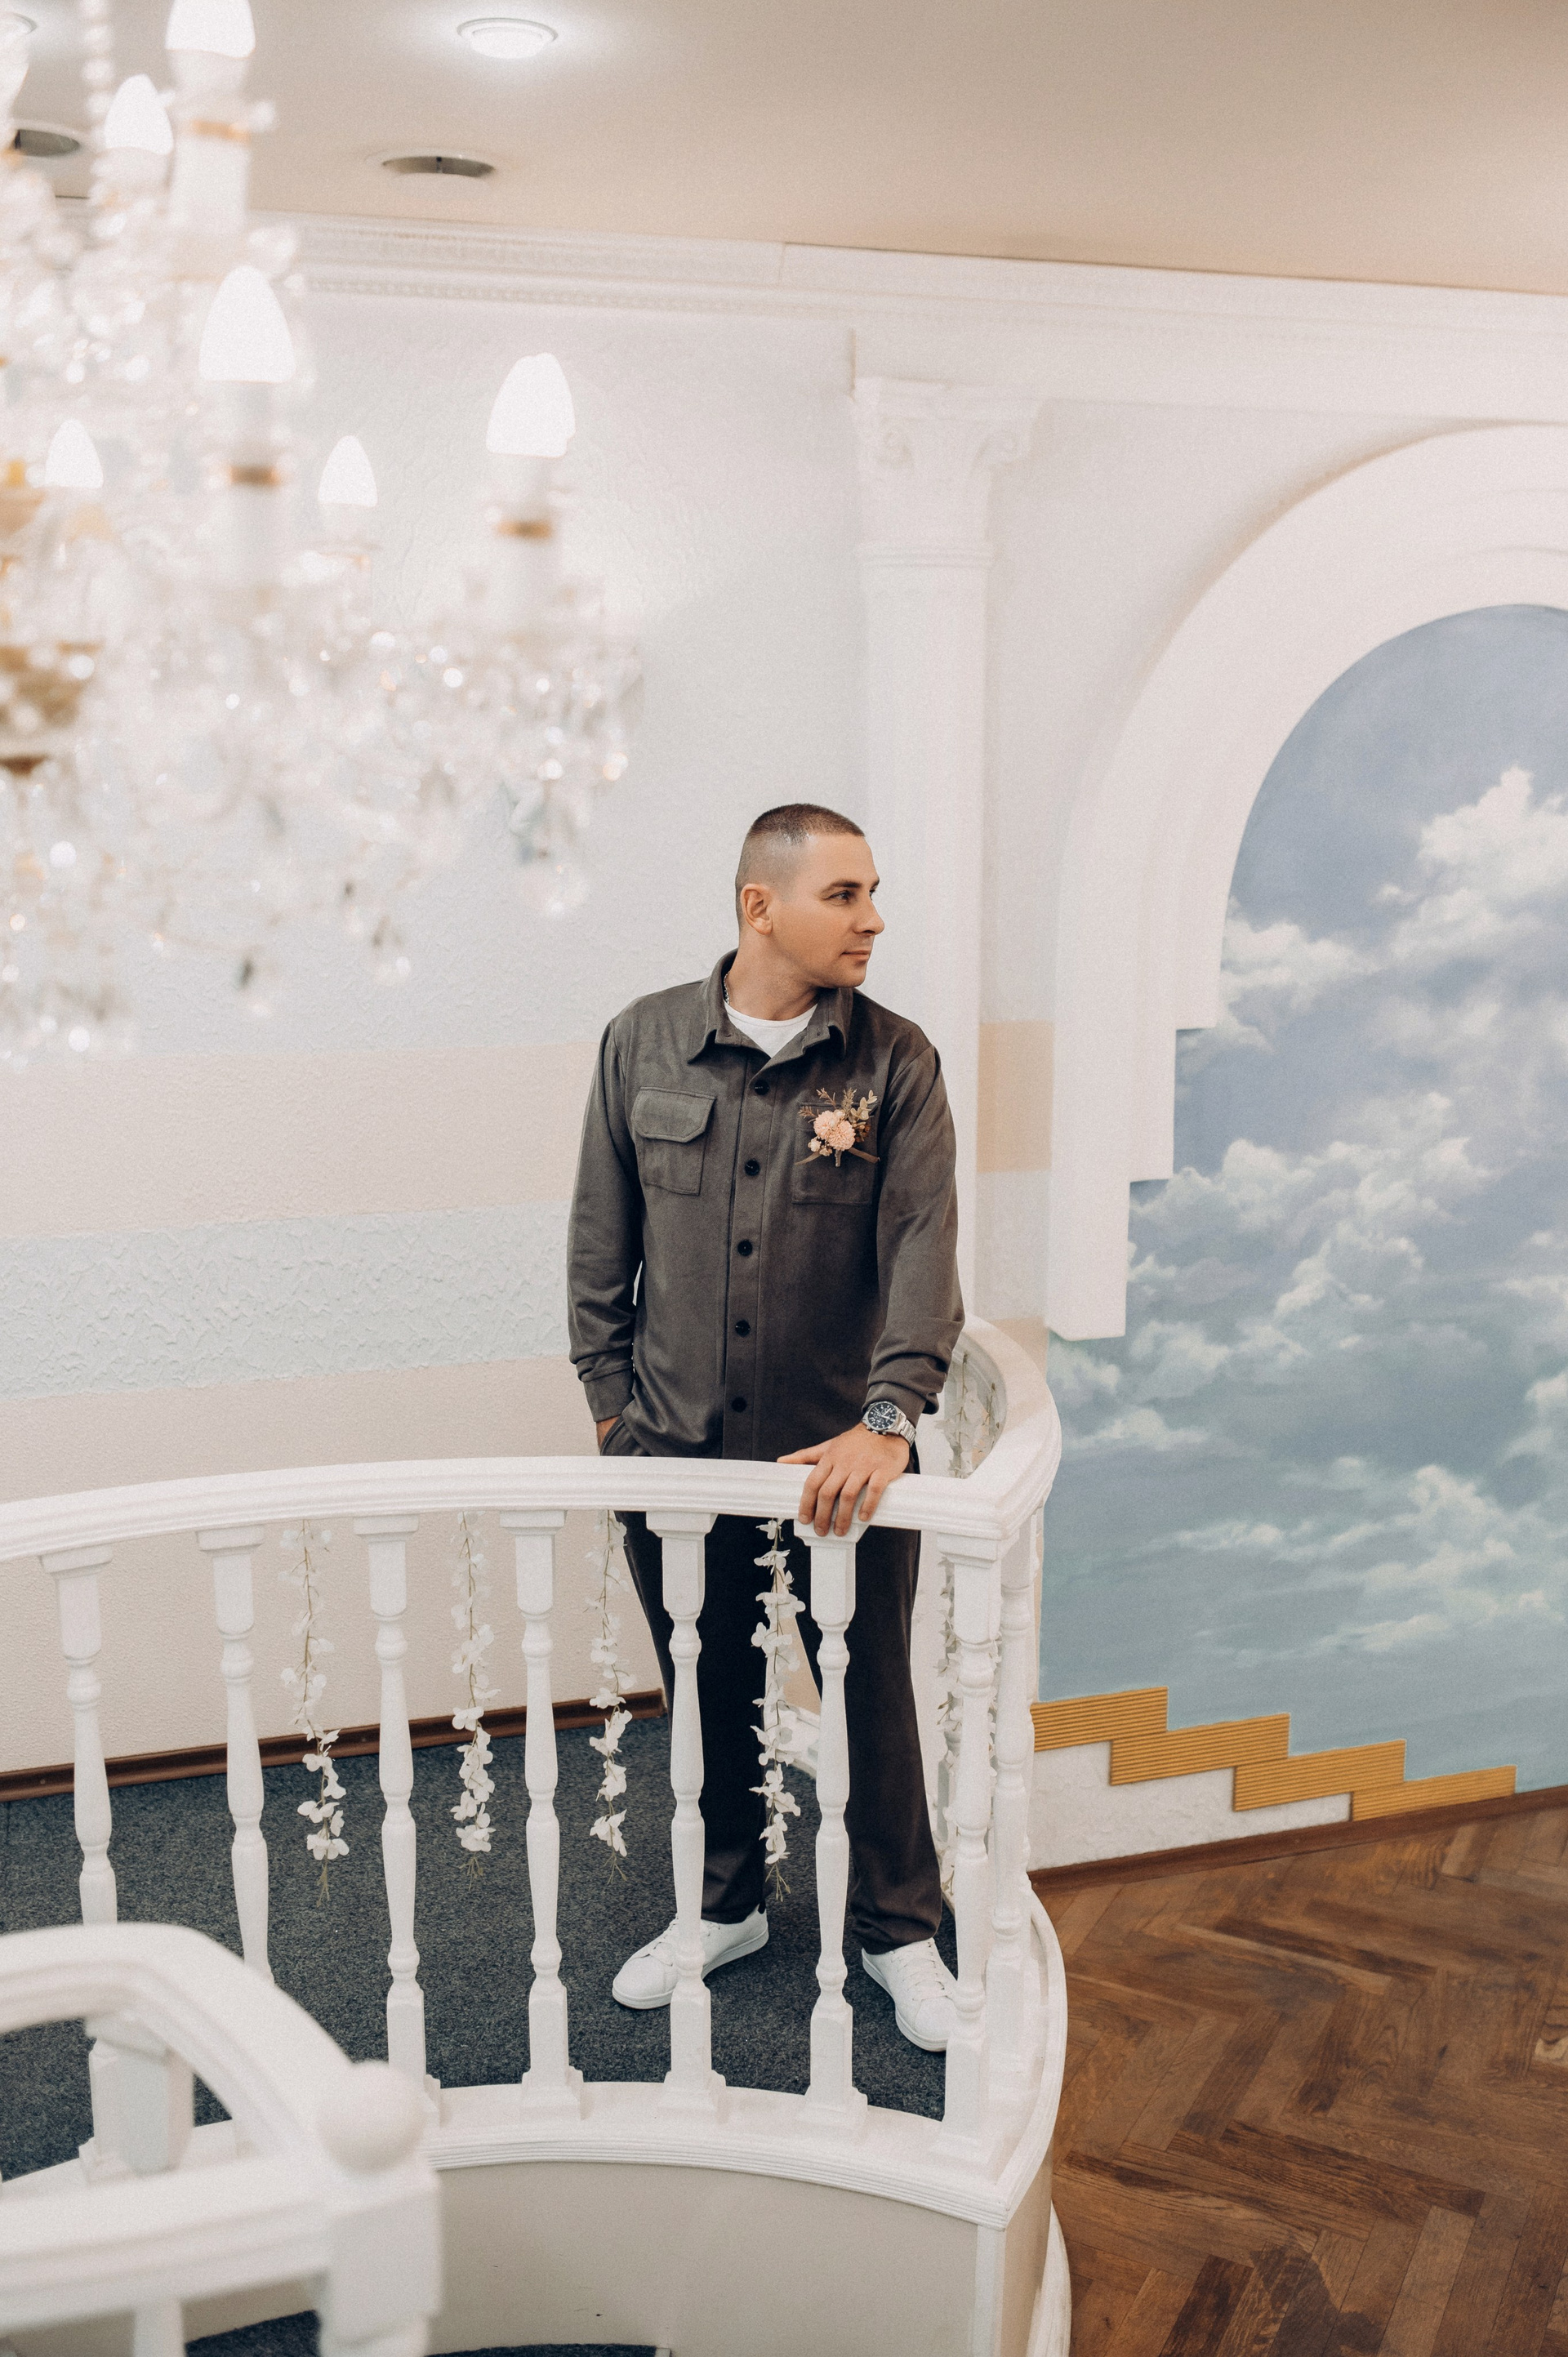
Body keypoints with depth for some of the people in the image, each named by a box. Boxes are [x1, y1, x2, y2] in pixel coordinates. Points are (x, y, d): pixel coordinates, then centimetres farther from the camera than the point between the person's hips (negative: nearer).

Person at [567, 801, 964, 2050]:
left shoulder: (896, 1063, -7)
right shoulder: (643, 1044, -1)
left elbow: (924, 1245, -16)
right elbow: (601, 1243, 6)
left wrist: (888, 1420, -28)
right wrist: (613, 1404, 4)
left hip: (841, 1455, -1)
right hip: (676, 1451, 2)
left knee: (874, 1698, 11)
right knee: (707, 1696, 17)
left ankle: (900, 1931, 32)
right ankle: (725, 1906, 40)